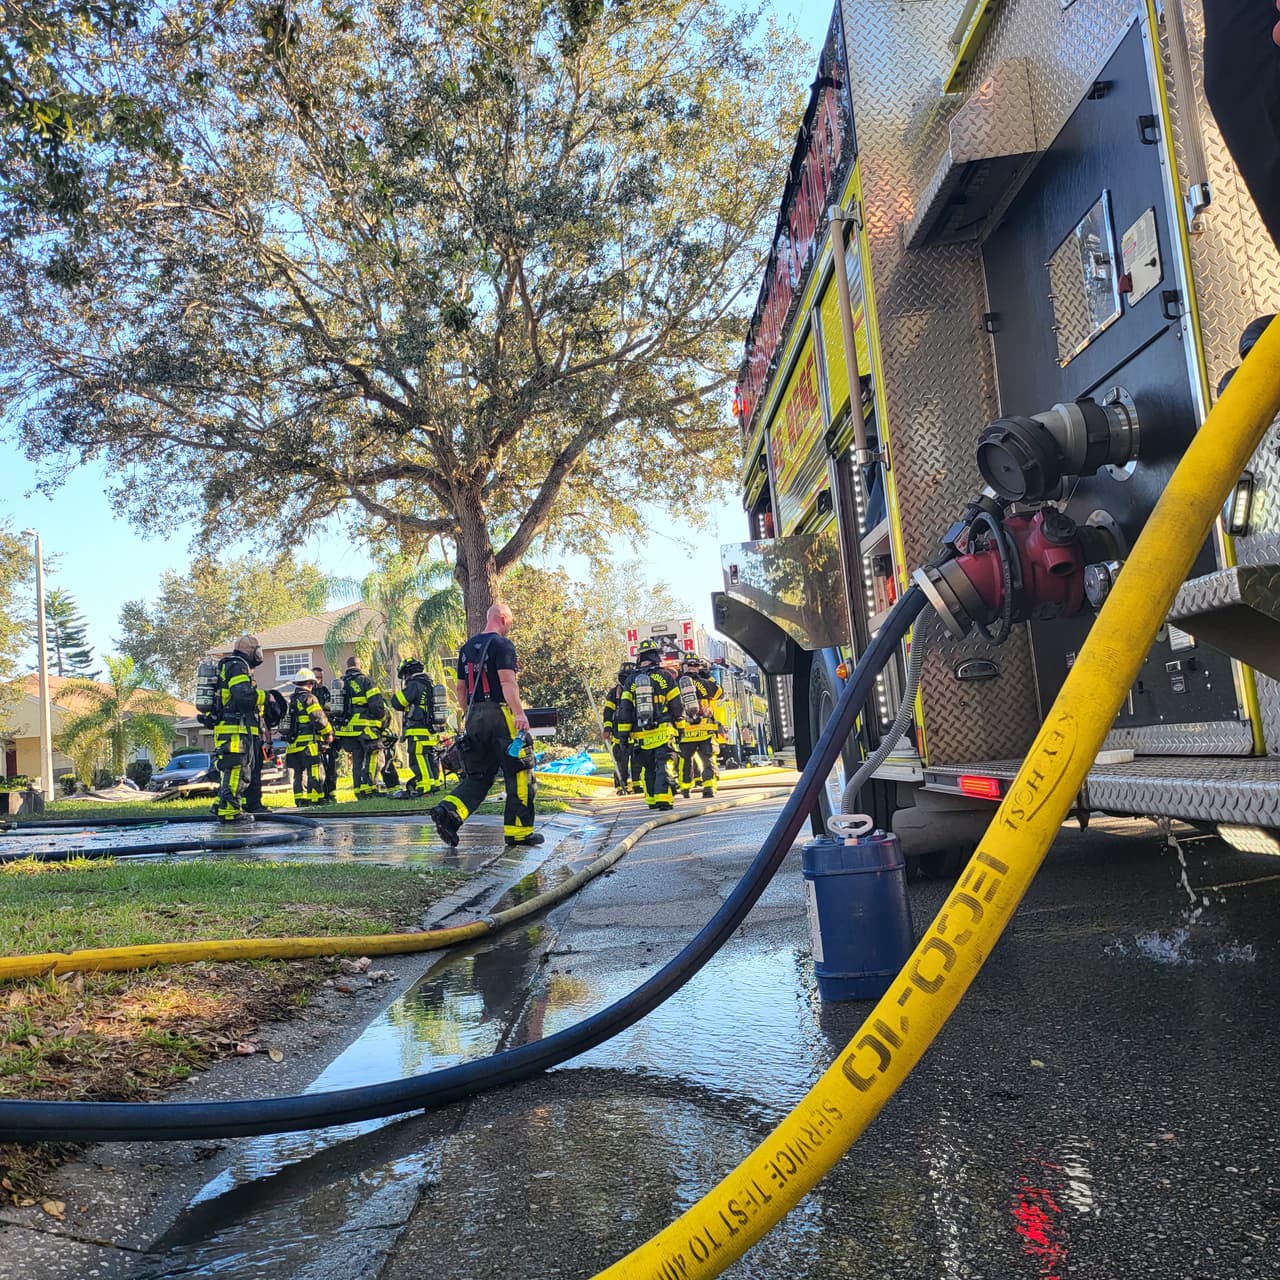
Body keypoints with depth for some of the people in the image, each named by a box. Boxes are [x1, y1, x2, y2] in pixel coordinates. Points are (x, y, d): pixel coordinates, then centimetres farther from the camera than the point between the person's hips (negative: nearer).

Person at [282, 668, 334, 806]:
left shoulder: (292, 700, 19)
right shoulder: (309, 698, -8)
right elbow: (319, 718, -15)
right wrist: (329, 733, -3)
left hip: (293, 743, 8)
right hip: (308, 743, -8)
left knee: (298, 774, 11)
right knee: (313, 774, -7)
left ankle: (301, 800, 12)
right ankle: (316, 800, -9)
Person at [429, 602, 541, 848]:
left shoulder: (467, 647, 17)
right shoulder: (502, 645, -7)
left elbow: (460, 687, 20)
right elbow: (507, 681, -20)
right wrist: (519, 713, -27)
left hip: (474, 716, 7)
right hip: (500, 713, -7)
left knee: (477, 775, 12)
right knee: (518, 773, 3)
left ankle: (448, 811, -10)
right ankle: (519, 831, 5)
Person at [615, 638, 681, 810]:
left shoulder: (632, 681, 8)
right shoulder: (665, 676, 1)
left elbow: (624, 709, 5)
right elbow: (676, 706, 2)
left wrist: (623, 734, 8)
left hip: (640, 735, 3)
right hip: (662, 732, -3)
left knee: (647, 769, 11)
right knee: (663, 766, -3)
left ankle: (651, 799, 13)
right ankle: (663, 798, -14)